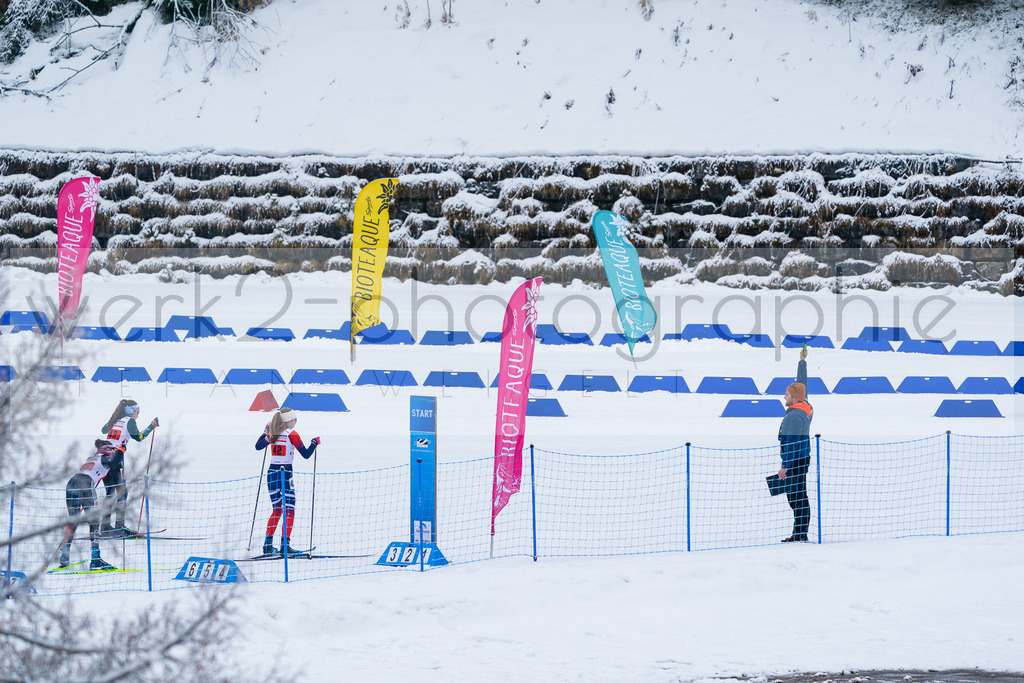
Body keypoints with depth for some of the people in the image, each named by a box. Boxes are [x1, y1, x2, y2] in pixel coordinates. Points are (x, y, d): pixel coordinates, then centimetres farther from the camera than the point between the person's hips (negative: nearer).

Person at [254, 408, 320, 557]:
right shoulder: (291, 434, -9)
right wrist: (315, 443, 9)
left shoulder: (273, 434, 6)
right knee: (289, 511, 1)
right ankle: (285, 545, -5)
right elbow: (306, 454, -9)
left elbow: (258, 446, 20)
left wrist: (266, 431, 31)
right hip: (285, 474, -6)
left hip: (271, 473, 6)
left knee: (277, 510, 15)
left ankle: (268, 544, 10)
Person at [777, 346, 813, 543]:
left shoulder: (794, 416, -18)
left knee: (796, 497, -9)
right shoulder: (806, 408, 8)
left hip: (795, 461, -10)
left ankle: (800, 533, -11)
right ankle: (801, 532, 12)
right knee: (799, 496, 10)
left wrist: (785, 466, -19)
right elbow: (802, 383, 23)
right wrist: (802, 361, 31)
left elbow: (792, 444, -21)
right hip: (802, 460, 10)